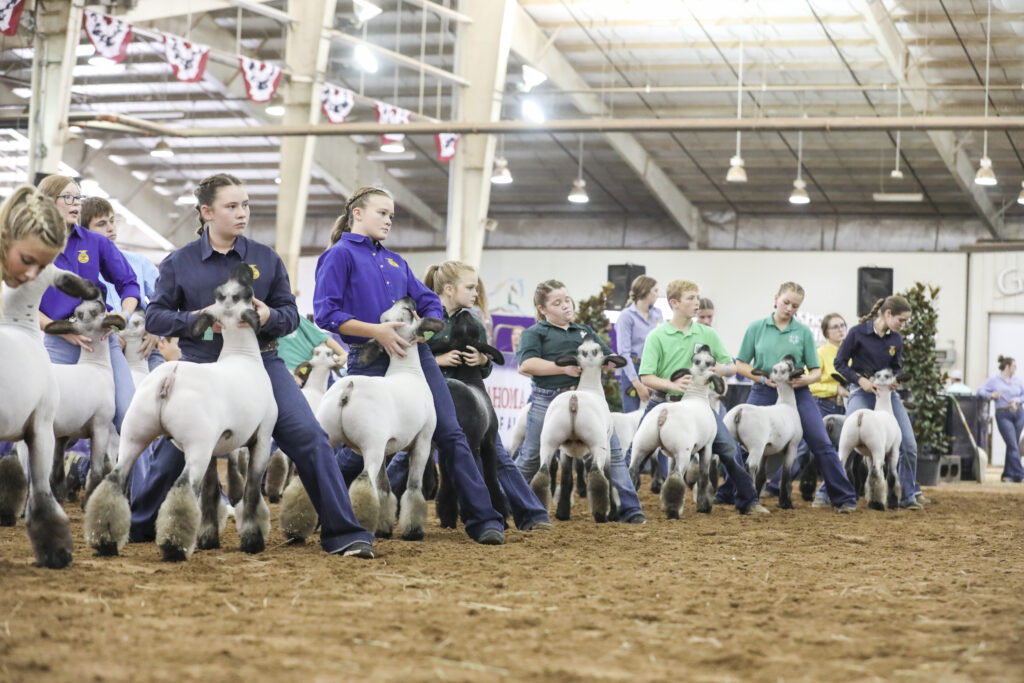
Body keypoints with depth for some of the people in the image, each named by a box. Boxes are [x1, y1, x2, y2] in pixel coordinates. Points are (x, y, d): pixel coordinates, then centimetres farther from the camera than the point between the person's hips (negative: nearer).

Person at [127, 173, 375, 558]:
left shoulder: (265, 259, 6)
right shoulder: (179, 263, 2)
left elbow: (290, 313, 7)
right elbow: (155, 316, 2)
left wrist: (270, 317, -16)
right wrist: (196, 320, -16)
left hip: (260, 363, 1)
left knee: (310, 440, -13)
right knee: (172, 451, 3)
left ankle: (342, 533, -9)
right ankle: (137, 526, 28)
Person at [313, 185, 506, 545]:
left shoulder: (395, 261, 21)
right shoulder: (340, 255, 0)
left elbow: (429, 302, 20)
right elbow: (326, 314, -10)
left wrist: (425, 325, -3)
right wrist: (376, 331, -19)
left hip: (414, 353, 6)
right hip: (370, 361, -6)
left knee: (450, 433, -4)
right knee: (361, 448, -4)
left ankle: (483, 520, -5)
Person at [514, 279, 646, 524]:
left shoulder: (584, 331, 21)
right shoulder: (534, 333, 6)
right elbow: (526, 364, -12)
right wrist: (564, 368, -17)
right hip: (547, 400, -3)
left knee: (612, 451, -4)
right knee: (530, 459, 5)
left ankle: (629, 509, -1)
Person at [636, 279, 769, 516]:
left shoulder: (707, 334, 5)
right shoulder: (657, 336, -5)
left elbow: (731, 367, 9)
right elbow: (646, 377, -12)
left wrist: (721, 369, -16)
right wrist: (673, 385, -29)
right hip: (664, 402, -2)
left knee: (728, 447, -8)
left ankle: (747, 501, 3)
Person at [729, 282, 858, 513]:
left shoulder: (803, 332, 4)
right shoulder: (757, 328, 4)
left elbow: (816, 371, 5)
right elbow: (741, 364, 6)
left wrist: (805, 379, -17)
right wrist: (763, 378, -10)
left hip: (797, 394, 0)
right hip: (763, 393, 0)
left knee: (823, 445, -6)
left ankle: (844, 498, -1)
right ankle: (726, 493, 15)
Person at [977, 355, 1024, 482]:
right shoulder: (994, 380, 1)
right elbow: (980, 390, -3)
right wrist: (991, 395, -21)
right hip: (1003, 415, -4)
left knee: (1013, 445, 7)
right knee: (1013, 445, -11)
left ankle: (1008, 474, 17)